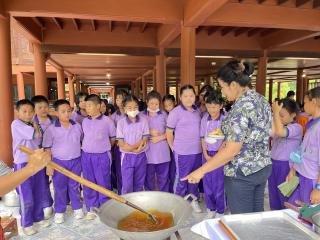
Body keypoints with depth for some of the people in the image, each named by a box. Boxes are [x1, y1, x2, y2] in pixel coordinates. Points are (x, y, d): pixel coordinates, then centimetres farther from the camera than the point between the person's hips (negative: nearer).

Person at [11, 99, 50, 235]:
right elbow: (35, 135, -20)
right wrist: (35, 126, -6)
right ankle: (26, 223, 22)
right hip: (23, 164, -6)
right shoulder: (16, 124, -11)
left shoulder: (32, 125, 11)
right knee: (26, 197, 4)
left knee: (39, 193, 15)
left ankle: (38, 217, 33)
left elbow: (38, 141, 6)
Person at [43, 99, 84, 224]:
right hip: (59, 162, -2)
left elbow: (83, 142, 10)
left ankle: (77, 208, 29)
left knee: (74, 186, 13)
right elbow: (47, 148, -5)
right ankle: (59, 212, 26)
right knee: (60, 188, 10)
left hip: (76, 161, 2)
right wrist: (48, 165, -7)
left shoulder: (77, 126, -1)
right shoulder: (51, 129, -9)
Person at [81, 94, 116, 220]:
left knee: (103, 183, 4)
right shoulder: (84, 121, 5)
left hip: (102, 156, -4)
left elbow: (113, 138, 3)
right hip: (86, 156, 4)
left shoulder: (107, 121, -8)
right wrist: (88, 148, 9)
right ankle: (91, 208, 27)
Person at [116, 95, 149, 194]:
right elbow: (121, 143, -8)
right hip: (127, 156, -2)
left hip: (141, 156, 2)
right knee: (127, 185, 0)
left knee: (139, 184, 15)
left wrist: (131, 147, -18)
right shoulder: (121, 122, -6)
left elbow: (145, 139, -6)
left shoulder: (143, 121, -3)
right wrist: (135, 149, -17)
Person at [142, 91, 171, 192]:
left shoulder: (163, 114, 6)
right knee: (149, 177, 10)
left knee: (163, 177, 8)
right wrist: (149, 133, -12)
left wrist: (160, 137, -9)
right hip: (148, 151, -1)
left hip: (162, 151, 1)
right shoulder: (142, 115, 2)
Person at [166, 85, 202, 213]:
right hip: (183, 152, -5)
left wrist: (201, 145, 11)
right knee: (182, 179, 7)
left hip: (197, 151, 5)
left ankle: (193, 200, 35)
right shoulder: (175, 112, -10)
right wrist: (174, 148, -3)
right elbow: (169, 132, -6)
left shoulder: (197, 110, 7)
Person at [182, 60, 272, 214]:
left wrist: (201, 171, -21)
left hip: (242, 173, -9)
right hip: (263, 167, 9)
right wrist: (230, 141, 15)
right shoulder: (262, 100, 4)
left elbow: (232, 151, -26)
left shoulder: (241, 106, -23)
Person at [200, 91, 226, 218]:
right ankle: (211, 208, 31)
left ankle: (220, 211, 25)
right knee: (207, 183, 11)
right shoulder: (204, 119, 2)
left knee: (219, 184, 5)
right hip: (207, 154, 4)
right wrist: (206, 155, -3)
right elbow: (202, 138, 6)